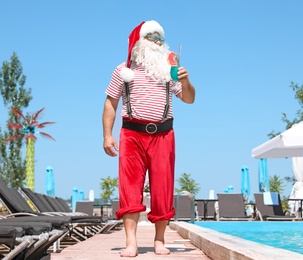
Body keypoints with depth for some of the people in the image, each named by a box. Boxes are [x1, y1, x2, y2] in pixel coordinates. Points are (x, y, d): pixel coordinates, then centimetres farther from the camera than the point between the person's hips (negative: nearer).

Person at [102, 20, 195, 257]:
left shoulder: (167, 69, 15)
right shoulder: (123, 70, 11)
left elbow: (189, 99, 15)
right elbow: (111, 103, 9)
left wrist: (185, 82, -7)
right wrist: (107, 135, -1)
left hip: (163, 134, 2)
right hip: (132, 134, -1)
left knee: (163, 188, 0)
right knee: (130, 187, -9)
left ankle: (159, 241, 10)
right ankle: (131, 243, -10)